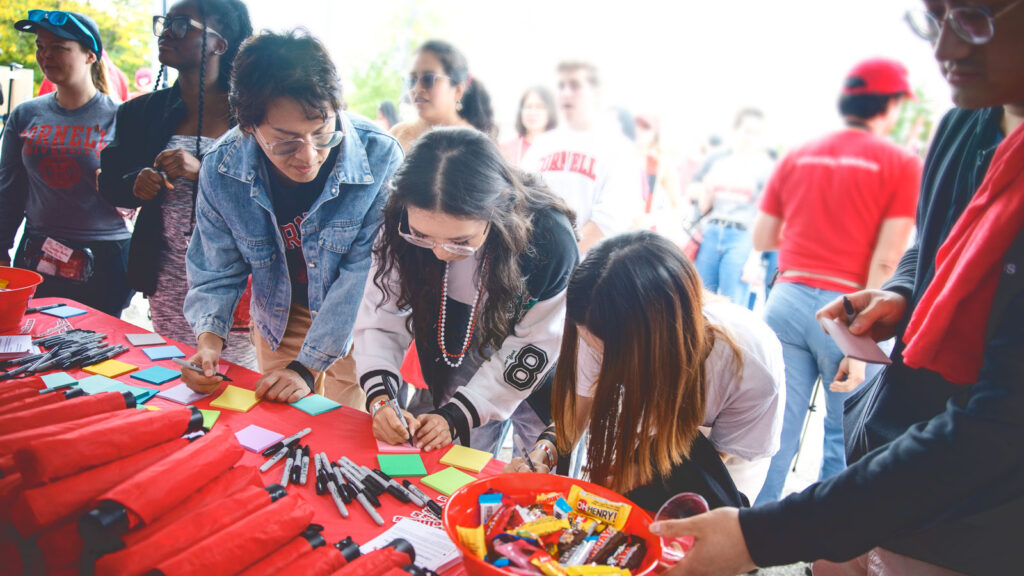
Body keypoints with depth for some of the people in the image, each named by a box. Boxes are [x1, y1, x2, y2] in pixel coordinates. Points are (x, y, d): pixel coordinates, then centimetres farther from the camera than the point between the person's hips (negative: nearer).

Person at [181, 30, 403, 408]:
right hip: (279, 321, 3)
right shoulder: (221, 169, -21)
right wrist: (209, 337, -28)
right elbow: (216, 271, -8)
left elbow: (365, 272, -27)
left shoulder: (380, 157, -31)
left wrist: (308, 366, -30)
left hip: (356, 324, -2)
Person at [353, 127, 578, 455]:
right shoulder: (403, 227, -23)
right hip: (451, 378, 3)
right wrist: (380, 398, -29)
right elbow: (381, 320, -14)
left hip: (537, 388, -2)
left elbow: (530, 351, -23)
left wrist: (456, 416, -25)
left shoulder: (550, 240, -33)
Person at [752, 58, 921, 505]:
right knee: (846, 446, 10)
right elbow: (886, 262, -9)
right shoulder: (902, 164, -1)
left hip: (788, 300, 4)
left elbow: (760, 239, 13)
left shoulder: (796, 157, 10)